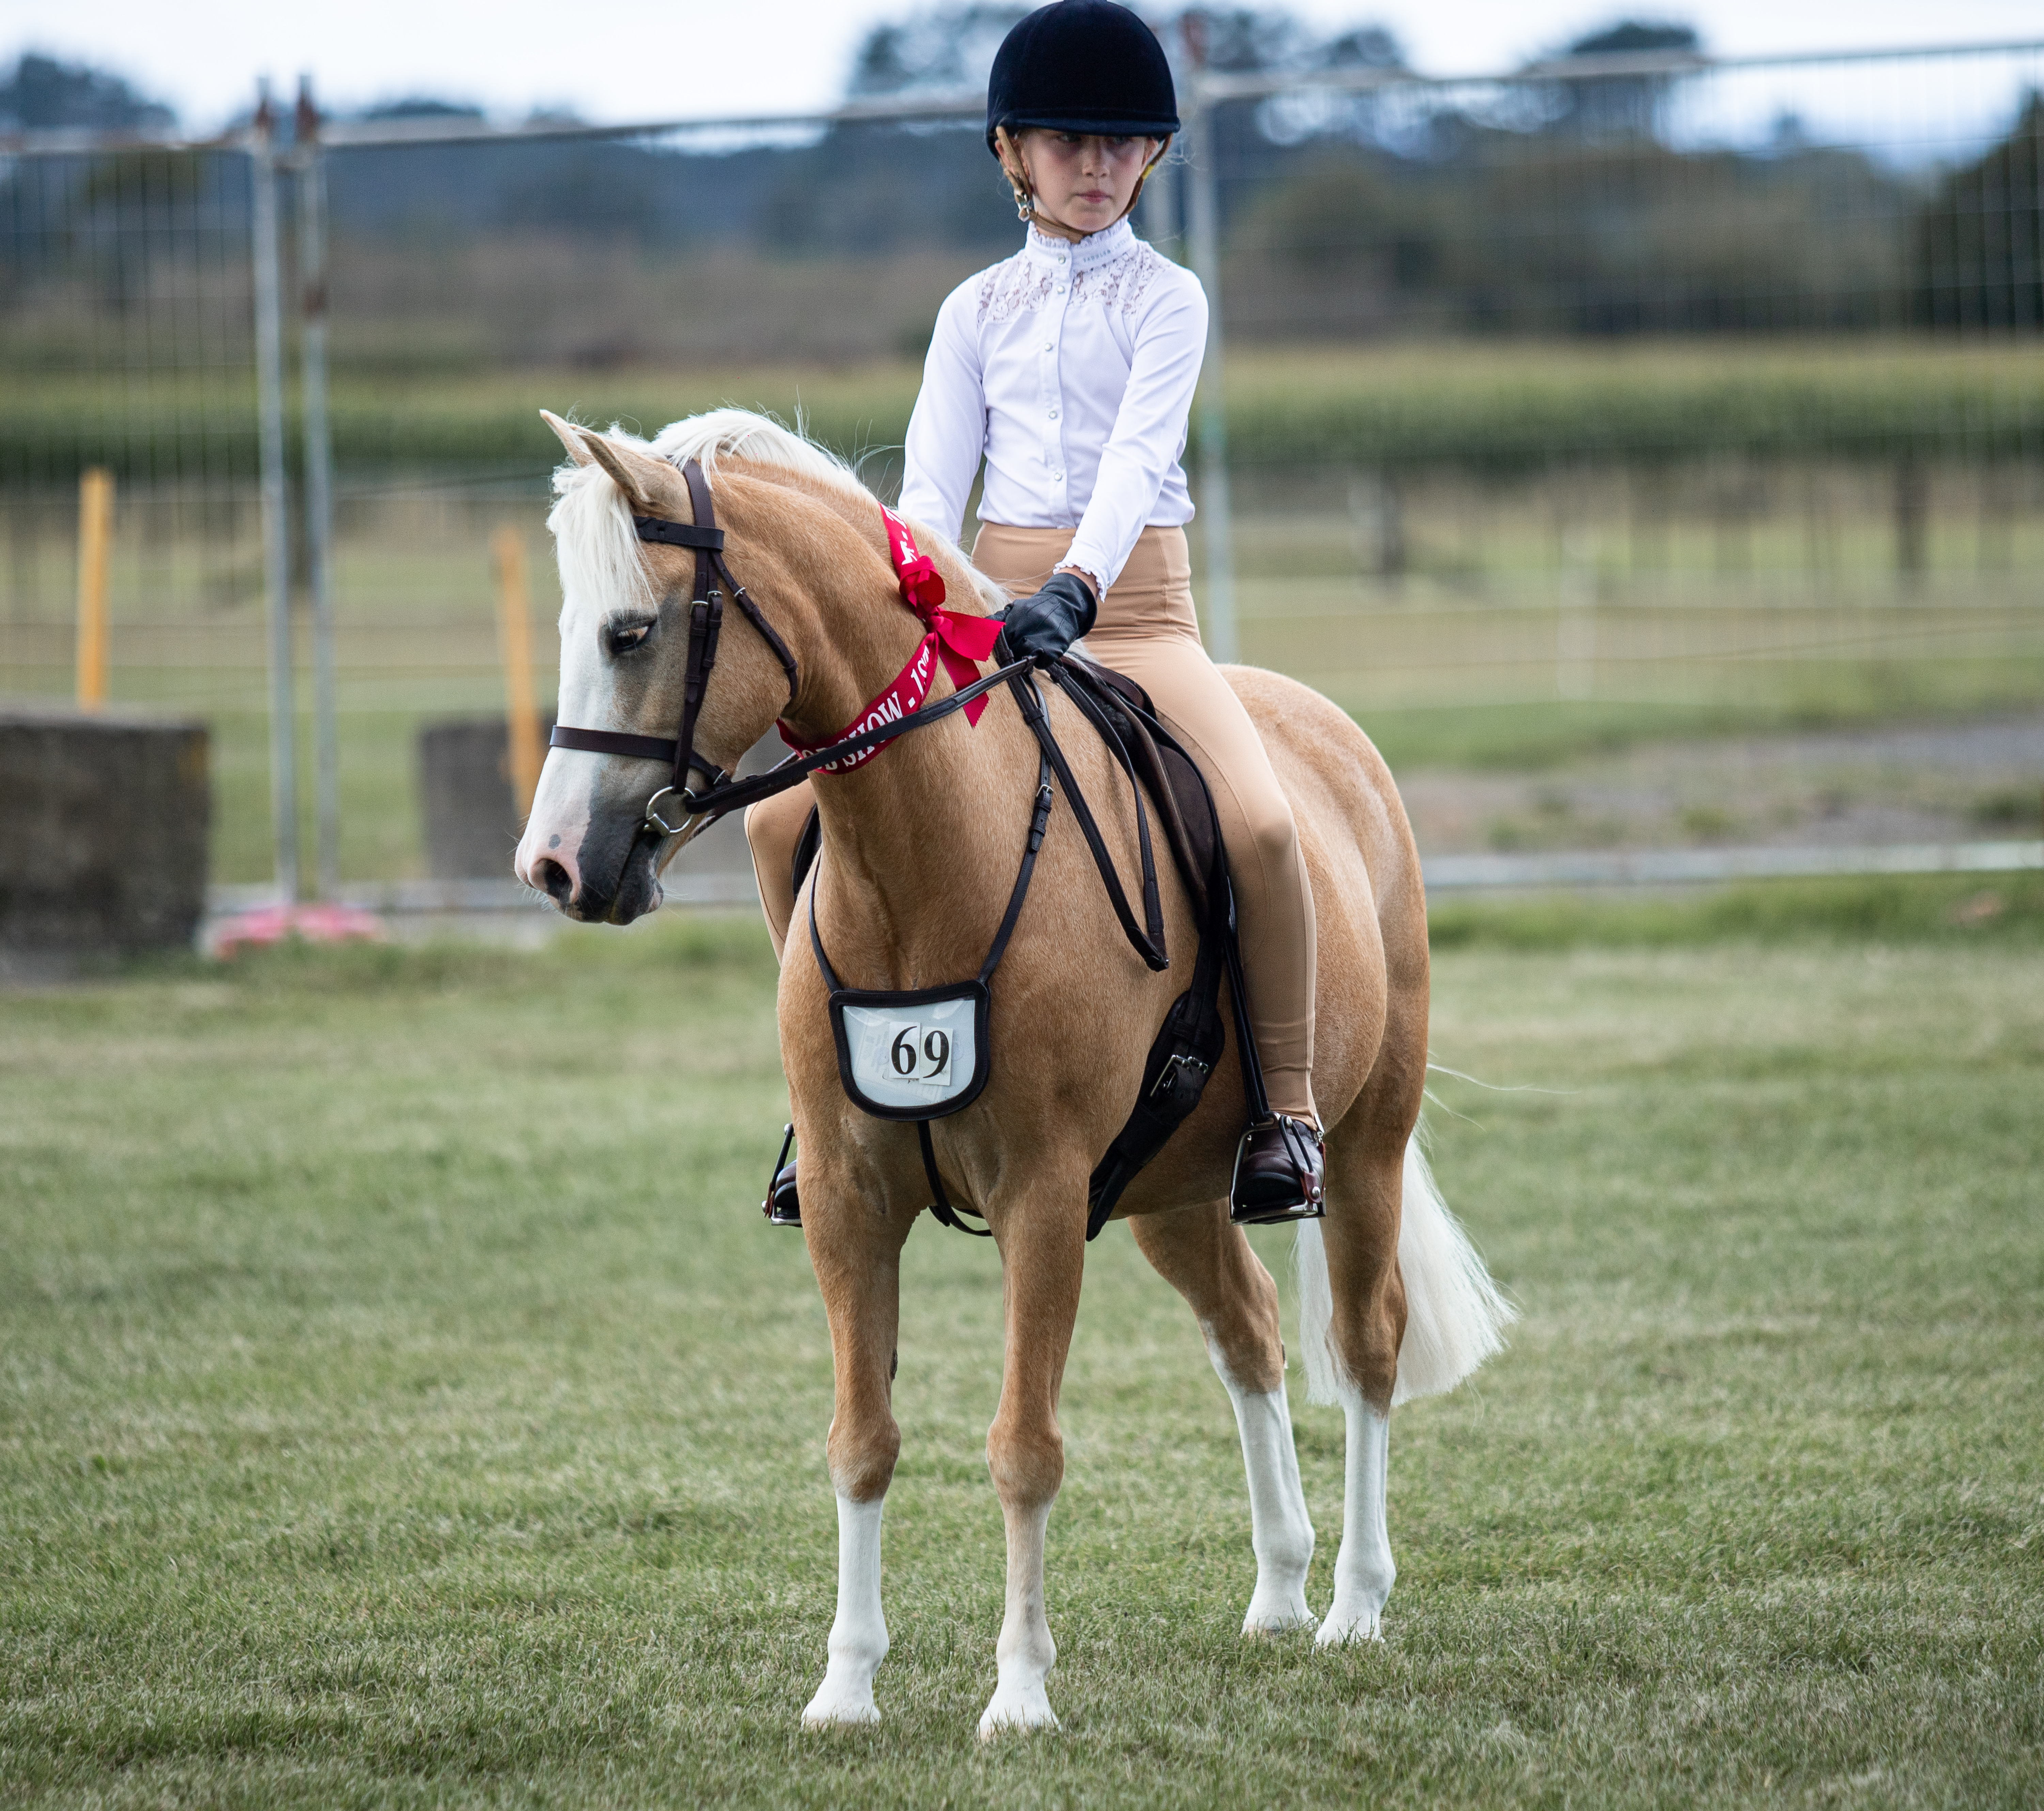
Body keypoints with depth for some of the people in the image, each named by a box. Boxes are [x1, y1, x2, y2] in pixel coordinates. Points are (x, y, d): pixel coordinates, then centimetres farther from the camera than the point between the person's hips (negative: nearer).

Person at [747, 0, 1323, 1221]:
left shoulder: (1165, 299, 2)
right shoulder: (977, 314, 12)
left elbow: (1137, 457, -14)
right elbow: (932, 480, 4)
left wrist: (1077, 590, -32)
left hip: (1133, 606, -4)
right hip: (990, 610, 4)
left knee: (1263, 824, -32)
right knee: (785, 817, -11)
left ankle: (1289, 1107, -16)